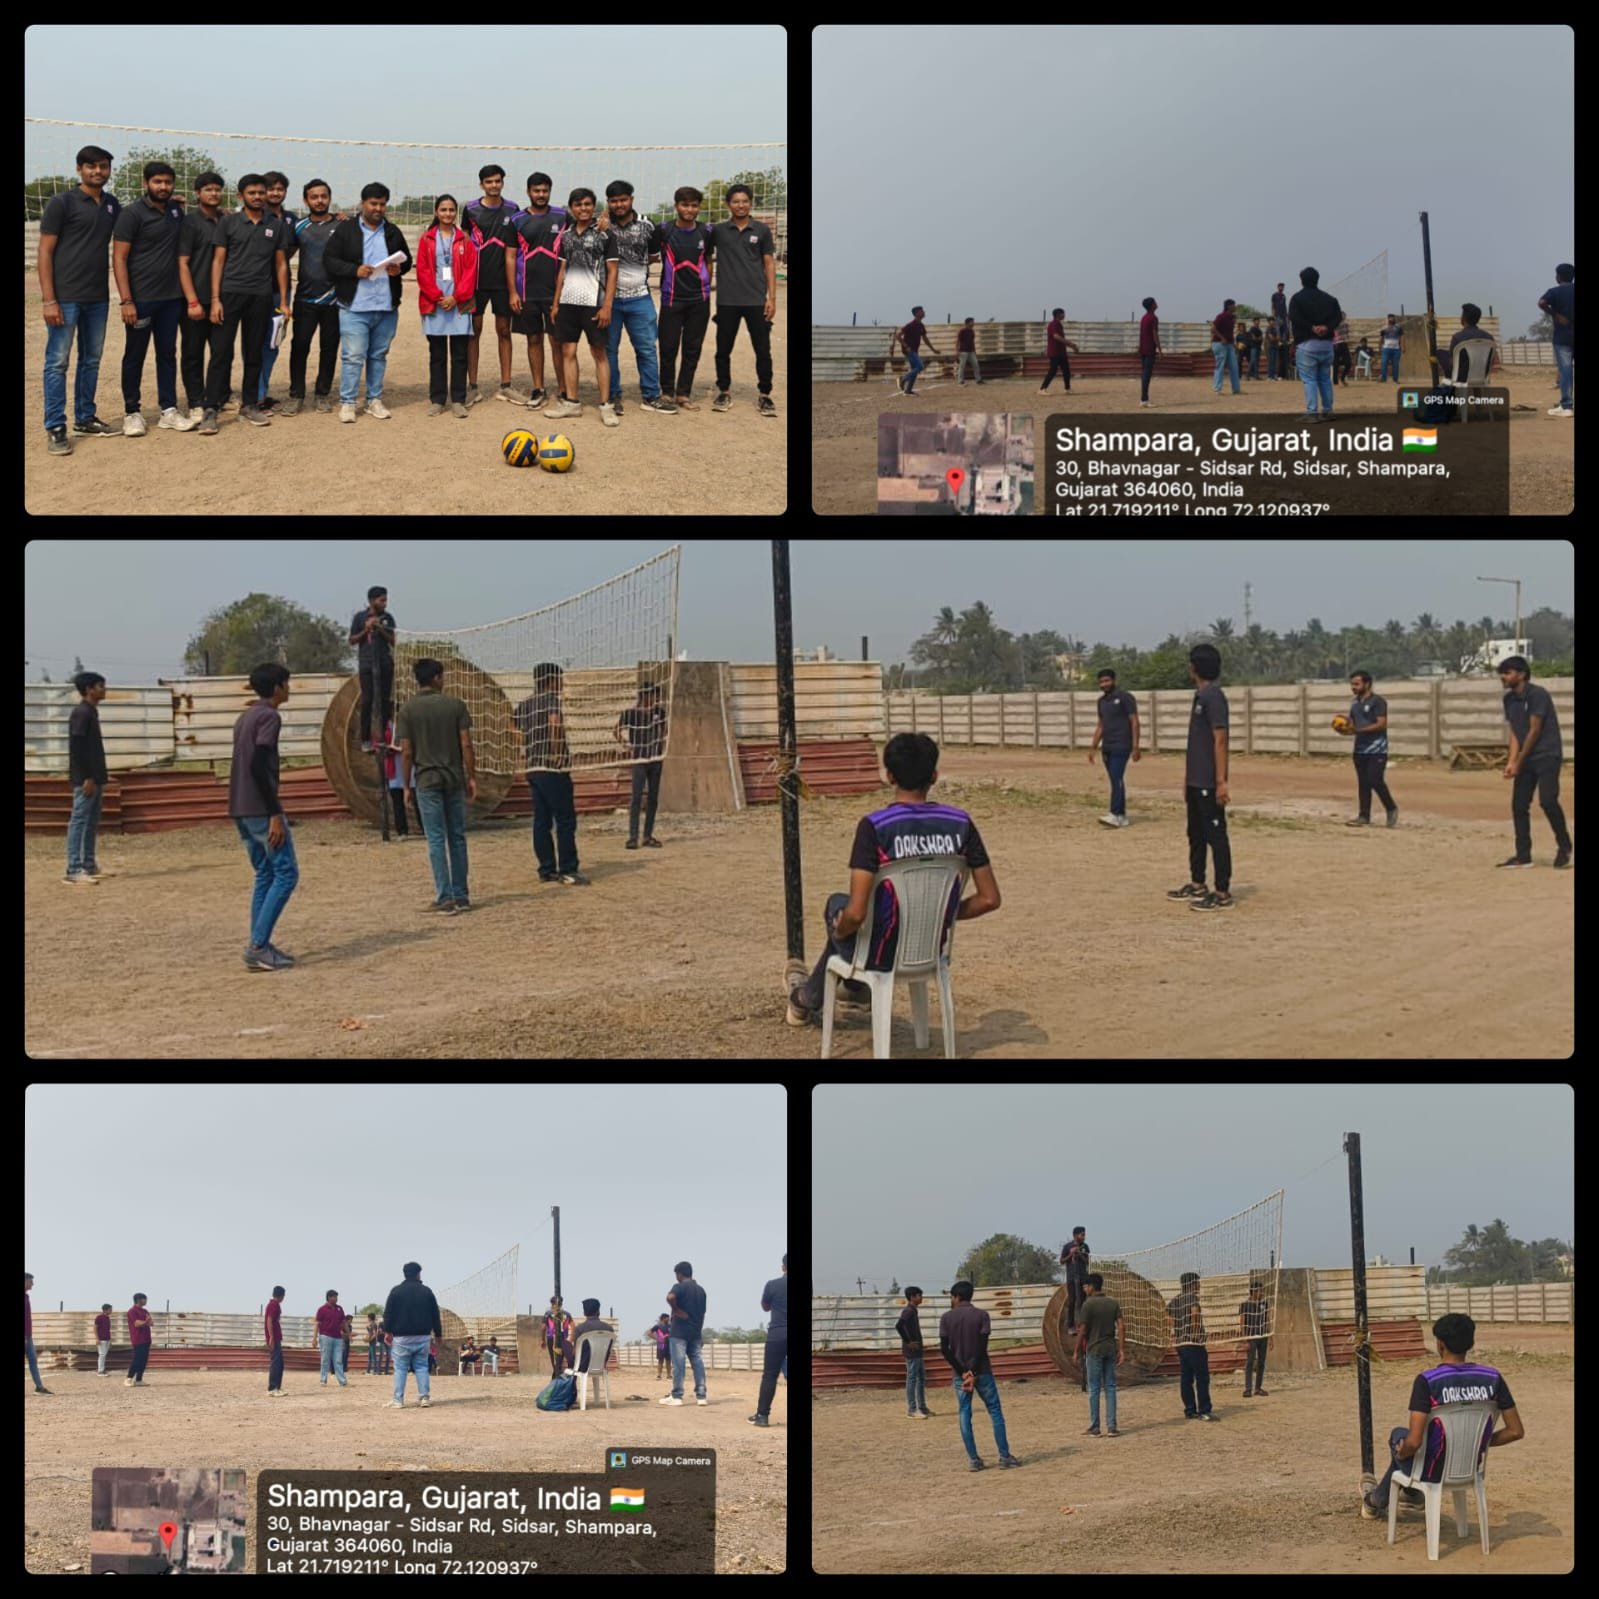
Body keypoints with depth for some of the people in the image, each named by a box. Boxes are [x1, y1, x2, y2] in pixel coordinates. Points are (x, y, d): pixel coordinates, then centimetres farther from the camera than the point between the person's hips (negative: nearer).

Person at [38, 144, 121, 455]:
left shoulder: (112, 205, 11)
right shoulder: (62, 204, -7)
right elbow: (45, 252, -8)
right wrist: (49, 300, -16)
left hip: (98, 298, 6)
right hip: (66, 297, -6)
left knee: (91, 360, 13)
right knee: (58, 362, -4)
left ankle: (84, 419, 24)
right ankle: (55, 429, -3)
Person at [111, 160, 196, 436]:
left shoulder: (176, 211, 8)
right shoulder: (132, 214, -8)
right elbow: (119, 258, -11)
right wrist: (126, 301, -17)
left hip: (171, 298, 5)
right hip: (141, 298, -5)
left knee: (168, 354, 9)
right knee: (135, 356, 3)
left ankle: (168, 410, 15)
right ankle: (132, 413, 10)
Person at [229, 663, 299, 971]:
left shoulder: (245, 718, 18)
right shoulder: (269, 717, -11)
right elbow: (258, 766, -21)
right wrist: (275, 814, -21)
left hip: (240, 810, 9)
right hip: (260, 808, -9)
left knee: (265, 874, 13)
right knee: (286, 873, -5)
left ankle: (259, 948, 8)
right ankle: (258, 945, -13)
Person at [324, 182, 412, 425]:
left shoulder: (393, 233, 11)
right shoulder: (346, 230, -1)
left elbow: (407, 260, 19)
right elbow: (329, 260, -4)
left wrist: (399, 269, -4)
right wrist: (355, 270, -18)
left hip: (387, 306, 4)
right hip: (354, 306, -4)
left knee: (379, 355, 11)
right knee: (353, 356, -6)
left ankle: (375, 400, 20)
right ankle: (347, 402, 1)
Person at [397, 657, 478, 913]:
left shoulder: (408, 710, -3)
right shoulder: (456, 705, 0)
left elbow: (406, 752, -4)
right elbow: (466, 745, -3)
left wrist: (406, 784, 5)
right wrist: (471, 777, 5)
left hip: (427, 780, -1)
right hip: (454, 778, 1)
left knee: (436, 840, -1)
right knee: (457, 838, 9)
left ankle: (445, 897, -7)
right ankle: (461, 896, 11)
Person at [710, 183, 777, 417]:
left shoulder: (761, 230, 3)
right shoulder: (718, 230, 4)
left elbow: (769, 264, 5)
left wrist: (772, 297, -1)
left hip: (756, 300, -1)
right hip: (727, 301, 1)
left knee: (763, 350, 0)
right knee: (723, 349, 7)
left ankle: (765, 395, 9)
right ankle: (724, 393, 20)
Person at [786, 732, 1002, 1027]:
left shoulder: (874, 826, -21)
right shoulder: (960, 823, -8)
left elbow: (856, 914, -26)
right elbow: (989, 899, -5)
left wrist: (839, 930, -3)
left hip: (882, 956, -4)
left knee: (837, 903, 30)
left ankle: (808, 1000, 50)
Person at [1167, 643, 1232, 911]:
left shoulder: (1213, 697, -17)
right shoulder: (1200, 696, 13)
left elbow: (1220, 740, -20)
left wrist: (1221, 781, -23)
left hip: (1209, 783, -10)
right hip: (1196, 780, 10)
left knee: (1216, 835, -6)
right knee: (1196, 834, 18)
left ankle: (1223, 894, -4)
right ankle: (1197, 886, 28)